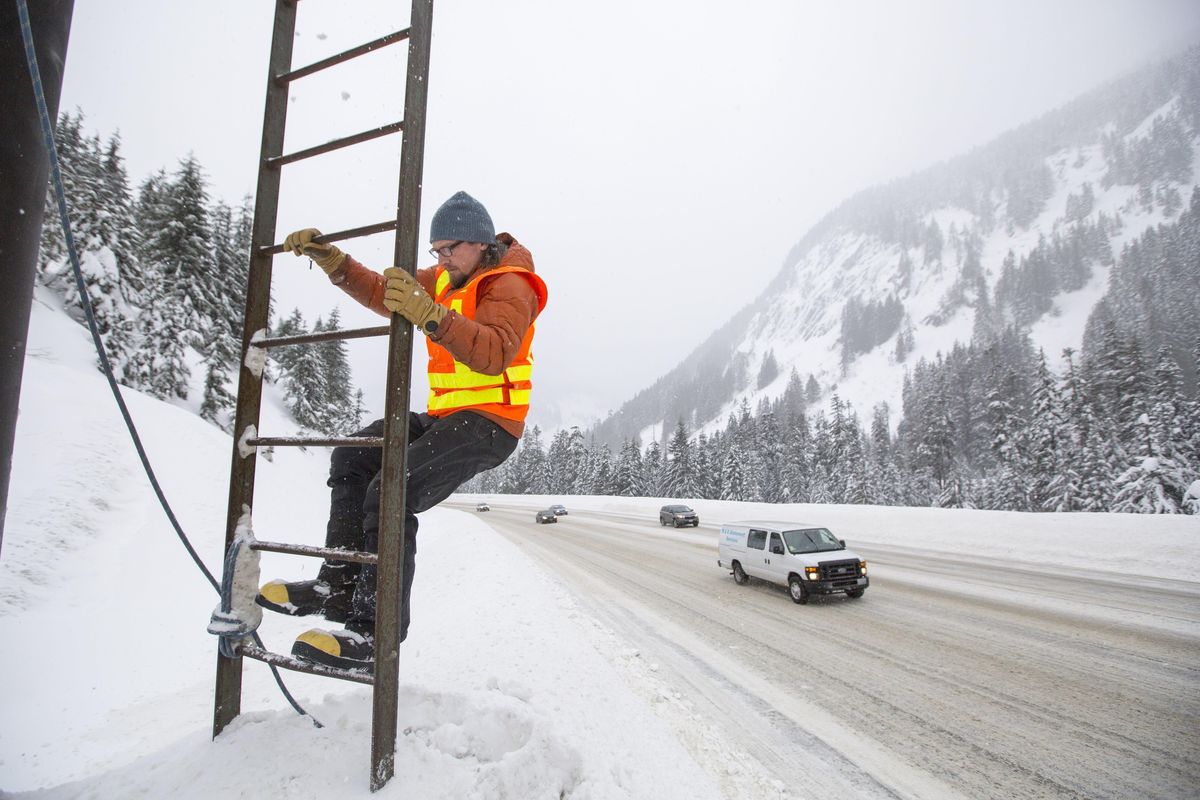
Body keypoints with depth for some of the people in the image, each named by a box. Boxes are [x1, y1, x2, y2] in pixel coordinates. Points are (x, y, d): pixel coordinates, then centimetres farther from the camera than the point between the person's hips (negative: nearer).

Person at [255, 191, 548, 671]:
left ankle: (376, 633, -20)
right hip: (445, 417, 10)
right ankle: (338, 587, 3)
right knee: (353, 457, 3)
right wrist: (331, 260, 3)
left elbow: (493, 353, -30)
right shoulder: (446, 278, 16)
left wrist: (431, 315, -41)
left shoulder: (509, 286, -12)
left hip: (489, 422, -10)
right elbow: (381, 293, 16)